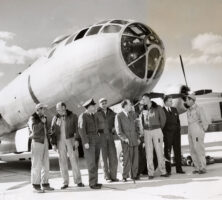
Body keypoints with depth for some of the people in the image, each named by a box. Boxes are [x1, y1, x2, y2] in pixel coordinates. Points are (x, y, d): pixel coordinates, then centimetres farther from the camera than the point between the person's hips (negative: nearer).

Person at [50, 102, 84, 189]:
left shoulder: (73, 116, -1)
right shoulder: (55, 118, 6)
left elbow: (77, 128, -6)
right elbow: (53, 131, 4)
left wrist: (76, 140, -17)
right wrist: (53, 144, -4)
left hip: (71, 140, -2)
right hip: (60, 141, 2)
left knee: (74, 160, -7)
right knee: (63, 161, 1)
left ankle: (78, 181, 0)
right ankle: (65, 183, 8)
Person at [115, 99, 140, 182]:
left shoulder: (133, 114, 11)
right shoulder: (119, 116, -3)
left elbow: (136, 126, 15)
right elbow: (118, 130, -5)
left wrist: (138, 137, 8)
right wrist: (124, 138, -13)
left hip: (134, 140, 4)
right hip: (126, 141, -4)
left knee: (135, 158, 3)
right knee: (127, 159, -6)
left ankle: (134, 175, 14)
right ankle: (125, 176, 4)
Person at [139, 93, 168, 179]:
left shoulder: (157, 108, -3)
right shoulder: (143, 110, 7)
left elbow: (163, 119, 3)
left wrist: (160, 128, 8)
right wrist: (143, 129, 8)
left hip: (156, 131, -3)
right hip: (147, 132, 3)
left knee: (159, 151, -2)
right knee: (149, 152, 0)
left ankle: (163, 171, 6)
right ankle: (150, 173, 4)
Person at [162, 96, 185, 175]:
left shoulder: (174, 109, 14)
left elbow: (178, 120, 17)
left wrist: (178, 129, 7)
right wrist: (163, 132, -9)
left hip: (176, 133, 5)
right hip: (167, 133, -5)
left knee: (178, 151, 6)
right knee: (167, 152, 0)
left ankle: (179, 169, 14)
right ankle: (168, 170, 6)